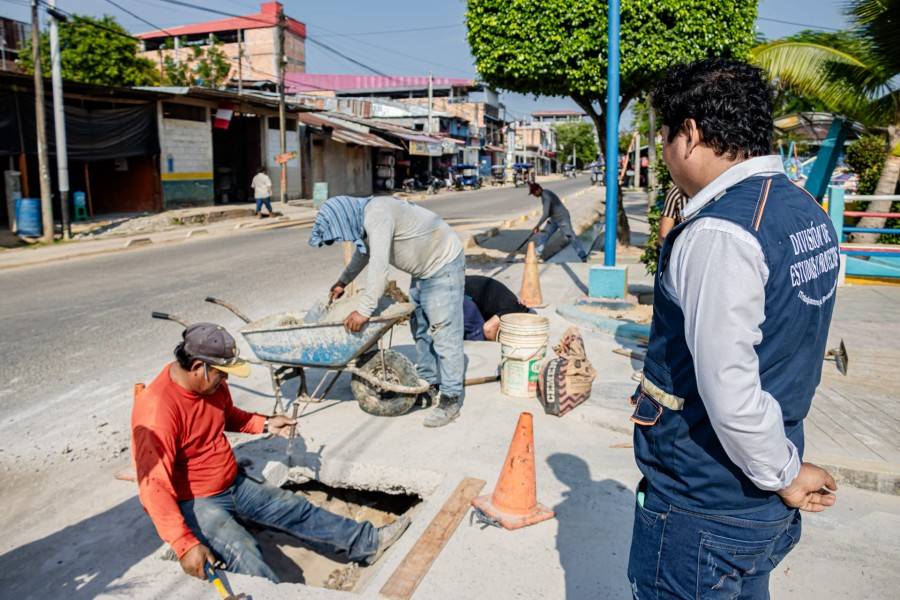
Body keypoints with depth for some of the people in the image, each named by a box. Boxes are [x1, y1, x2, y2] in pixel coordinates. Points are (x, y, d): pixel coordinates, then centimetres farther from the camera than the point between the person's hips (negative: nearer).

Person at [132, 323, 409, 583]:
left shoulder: (213, 382, -4)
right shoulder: (157, 409, -29)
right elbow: (155, 486, -32)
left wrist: (265, 424, 3)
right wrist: (186, 545, -38)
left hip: (235, 485, 7)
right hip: (194, 503, -7)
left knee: (297, 510, 5)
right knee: (244, 554, -28)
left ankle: (369, 542, 13)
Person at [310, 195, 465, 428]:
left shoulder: (377, 216, -28)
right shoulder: (365, 216, 3)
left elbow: (379, 266, -35)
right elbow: (364, 251, 23)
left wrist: (364, 310, -33)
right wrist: (343, 281, 31)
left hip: (443, 266, -10)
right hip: (424, 269, 10)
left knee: (444, 332, -8)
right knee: (421, 329, 14)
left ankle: (450, 399, -2)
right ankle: (430, 386, 25)